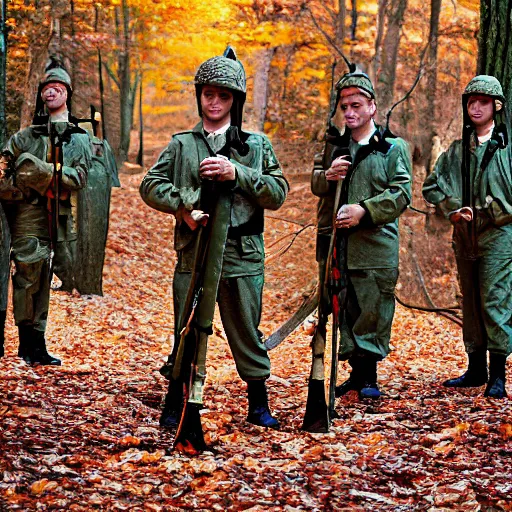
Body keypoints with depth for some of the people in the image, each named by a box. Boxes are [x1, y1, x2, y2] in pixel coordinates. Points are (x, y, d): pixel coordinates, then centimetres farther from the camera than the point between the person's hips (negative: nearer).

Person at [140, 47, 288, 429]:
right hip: (192, 257, 1)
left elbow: (277, 193, -1)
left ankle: (259, 406, 20)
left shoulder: (256, 145, 9)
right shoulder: (182, 145, 11)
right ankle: (175, 408, 17)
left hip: (242, 258, 0)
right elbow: (151, 185, 3)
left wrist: (236, 173, -14)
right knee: (186, 336, 5)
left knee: (247, 336, 7)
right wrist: (183, 206, -14)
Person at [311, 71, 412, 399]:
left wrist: (365, 210, -17)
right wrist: (327, 176, -6)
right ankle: (357, 372, 18)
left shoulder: (394, 147, 1)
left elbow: (401, 194, -6)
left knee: (373, 309, -3)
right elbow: (315, 185, 17)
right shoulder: (334, 144, 15)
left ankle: (369, 375, 6)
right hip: (334, 242, 5)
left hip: (375, 245, -4)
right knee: (345, 310, 8)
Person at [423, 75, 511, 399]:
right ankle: (476, 369, 21)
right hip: (465, 237, 6)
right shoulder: (458, 150, 13)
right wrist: (453, 209, -2)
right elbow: (432, 186, 13)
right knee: (471, 302, 11)